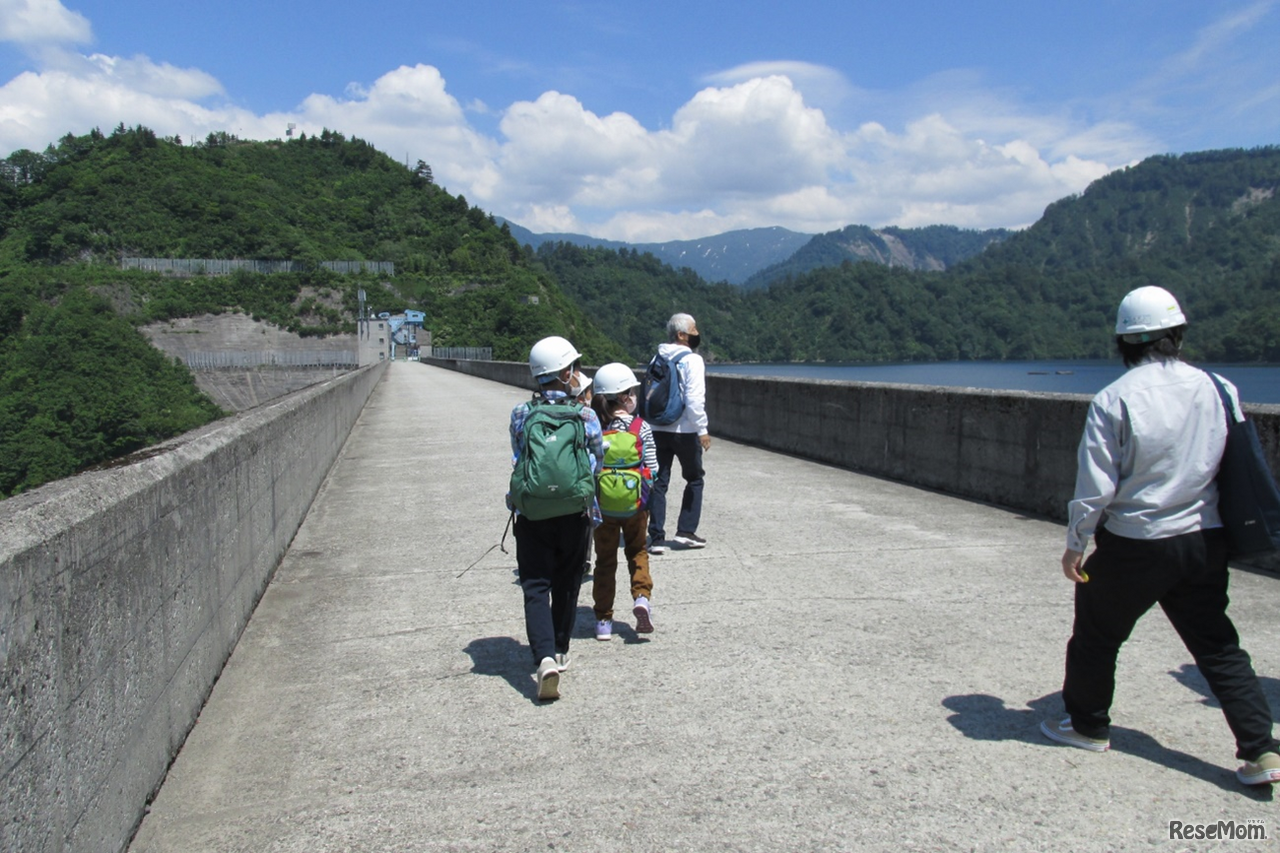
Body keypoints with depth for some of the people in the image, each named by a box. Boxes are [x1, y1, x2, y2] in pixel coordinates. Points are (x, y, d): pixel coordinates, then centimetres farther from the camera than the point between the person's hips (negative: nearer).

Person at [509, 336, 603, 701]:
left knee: (535, 588, 1)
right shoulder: (586, 416, -5)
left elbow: (518, 460, 9)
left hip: (532, 514, 0)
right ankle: (560, 651, 32)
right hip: (575, 514, 0)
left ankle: (545, 657, -17)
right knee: (566, 585, 18)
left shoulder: (520, 415, -3)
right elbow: (597, 464, 6)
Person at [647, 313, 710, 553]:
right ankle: (686, 531, 11)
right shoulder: (692, 360, -10)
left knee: (659, 482, 7)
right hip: (684, 431, -5)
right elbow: (694, 400, -18)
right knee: (694, 479, 13)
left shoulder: (658, 359, 10)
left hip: (658, 430, 5)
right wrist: (702, 430, -13)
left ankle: (656, 538, 5)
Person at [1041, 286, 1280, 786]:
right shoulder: (1214, 388, -2)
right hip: (1205, 540, 4)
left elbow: (1096, 486, -13)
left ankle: (1088, 726, 29)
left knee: (1097, 635, 15)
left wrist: (1074, 544, -3)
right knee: (1218, 646, 14)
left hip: (1135, 544, -4)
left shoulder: (1115, 399, -15)